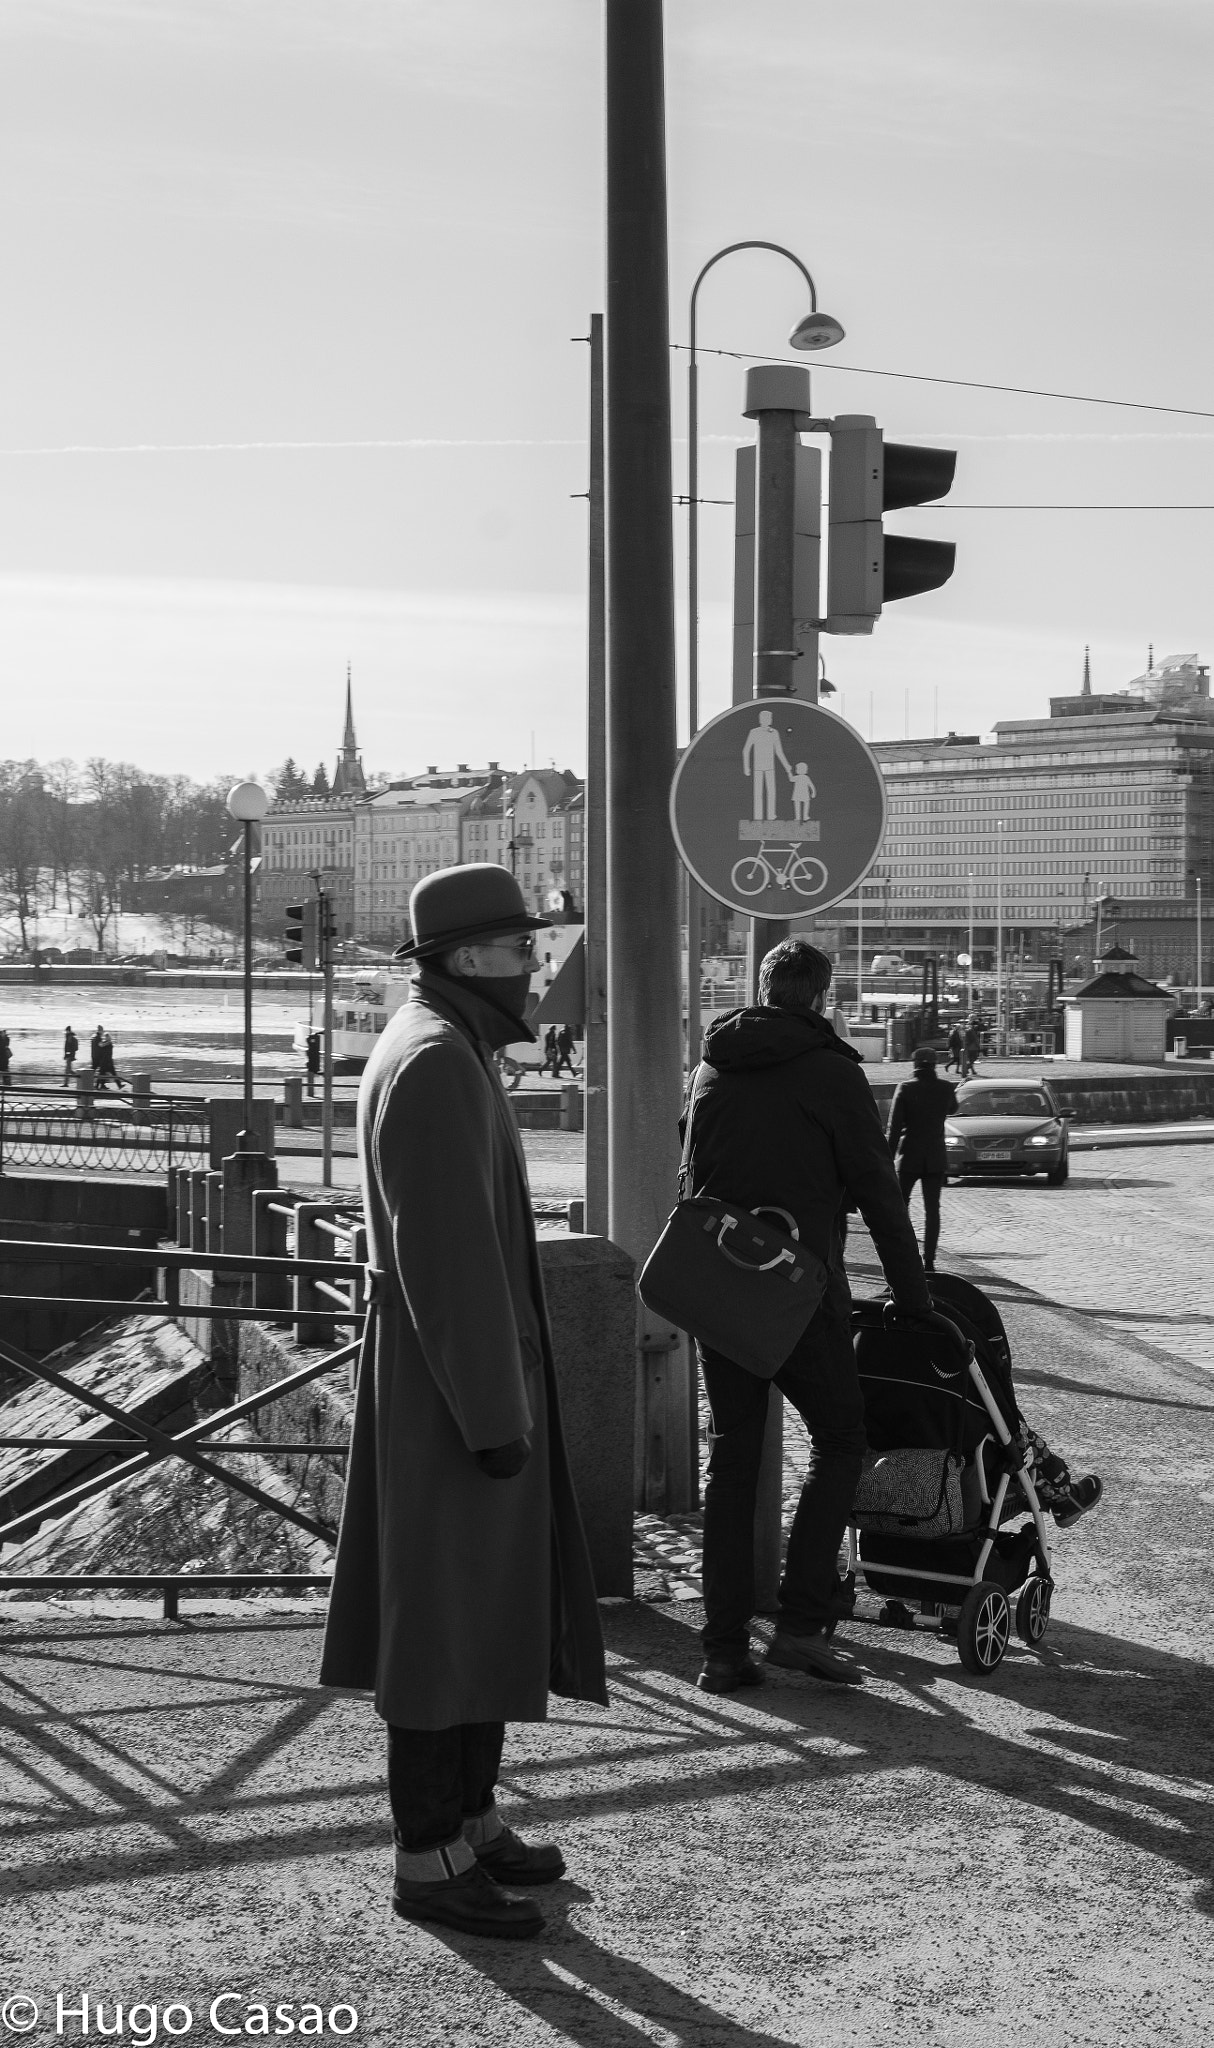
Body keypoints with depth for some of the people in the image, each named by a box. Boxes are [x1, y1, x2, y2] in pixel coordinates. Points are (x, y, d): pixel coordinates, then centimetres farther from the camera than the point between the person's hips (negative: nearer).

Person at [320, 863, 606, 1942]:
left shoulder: (450, 1052, 14)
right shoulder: (436, 1063, -20)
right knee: (447, 1619, -2)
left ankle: (471, 1818, 28)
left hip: (472, 1374, 11)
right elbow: (448, 1255, -24)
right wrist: (495, 1413, -22)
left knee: (500, 1603, 17)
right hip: (458, 1384, -11)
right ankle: (430, 1860, 7)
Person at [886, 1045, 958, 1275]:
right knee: (932, 1209, 5)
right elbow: (953, 1109, 21)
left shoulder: (905, 1089, -9)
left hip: (909, 1157, -2)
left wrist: (888, 1159, -8)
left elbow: (894, 1128, -11)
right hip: (935, 1158, 2)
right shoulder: (945, 1088, -2)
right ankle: (928, 1261, -1)